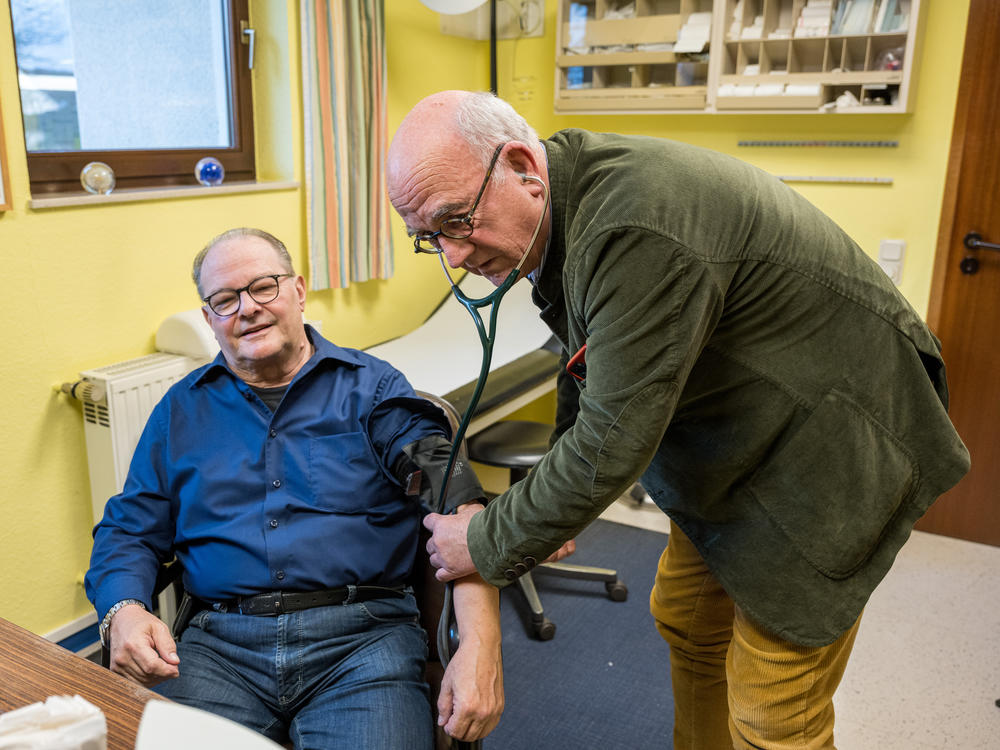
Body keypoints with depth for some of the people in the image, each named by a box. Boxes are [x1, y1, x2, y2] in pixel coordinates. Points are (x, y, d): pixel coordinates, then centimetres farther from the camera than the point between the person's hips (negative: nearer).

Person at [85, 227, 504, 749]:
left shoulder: (373, 388, 5)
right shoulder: (182, 409, 17)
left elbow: (455, 497, -8)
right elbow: (128, 531, 18)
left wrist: (480, 645, -22)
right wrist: (123, 612, -7)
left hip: (362, 633, -2)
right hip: (219, 642, 2)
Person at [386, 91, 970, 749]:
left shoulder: (640, 231, -34)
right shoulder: (560, 206, -2)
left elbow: (612, 442, -31)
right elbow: (588, 373, 11)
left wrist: (490, 546, -16)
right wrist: (555, 505, 13)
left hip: (829, 445, -9)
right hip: (725, 448, 9)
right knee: (685, 619, 21)